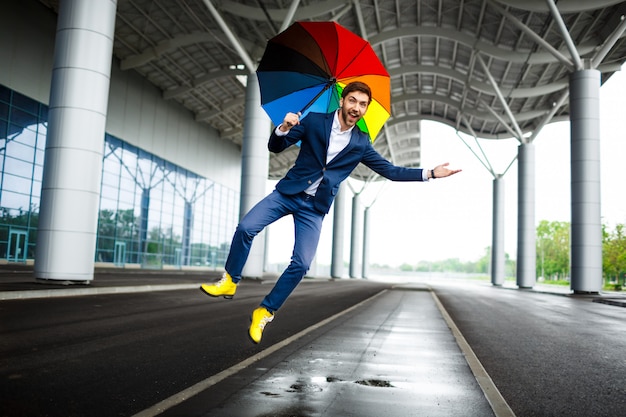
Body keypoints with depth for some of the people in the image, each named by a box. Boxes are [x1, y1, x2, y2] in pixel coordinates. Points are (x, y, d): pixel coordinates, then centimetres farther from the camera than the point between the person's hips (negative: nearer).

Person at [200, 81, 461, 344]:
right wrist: (283, 129, -23)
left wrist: (430, 173, -1)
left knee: (301, 264, -9)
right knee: (246, 227, -18)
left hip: (314, 208, 1)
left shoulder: (361, 143, 5)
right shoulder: (314, 121, 0)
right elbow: (275, 147, 0)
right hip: (288, 192, -1)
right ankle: (230, 282, 4)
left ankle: (265, 312, 9)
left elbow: (391, 171, 8)